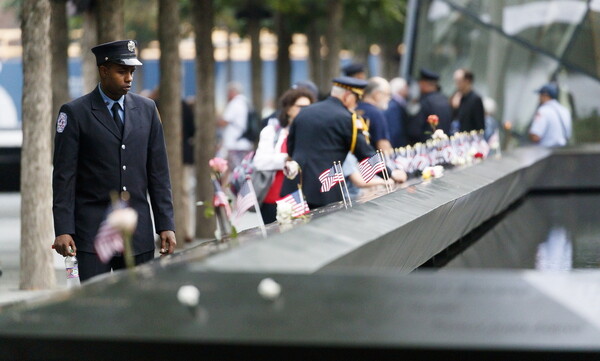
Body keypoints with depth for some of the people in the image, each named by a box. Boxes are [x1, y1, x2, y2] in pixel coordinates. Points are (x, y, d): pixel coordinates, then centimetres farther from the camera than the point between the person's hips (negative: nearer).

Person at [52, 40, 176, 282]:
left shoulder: (147, 110, 10)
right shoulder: (75, 113, -2)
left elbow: (158, 172, 11)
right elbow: (64, 177, -4)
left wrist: (166, 225, 5)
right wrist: (63, 230, -12)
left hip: (139, 232, 4)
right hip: (92, 230, -4)